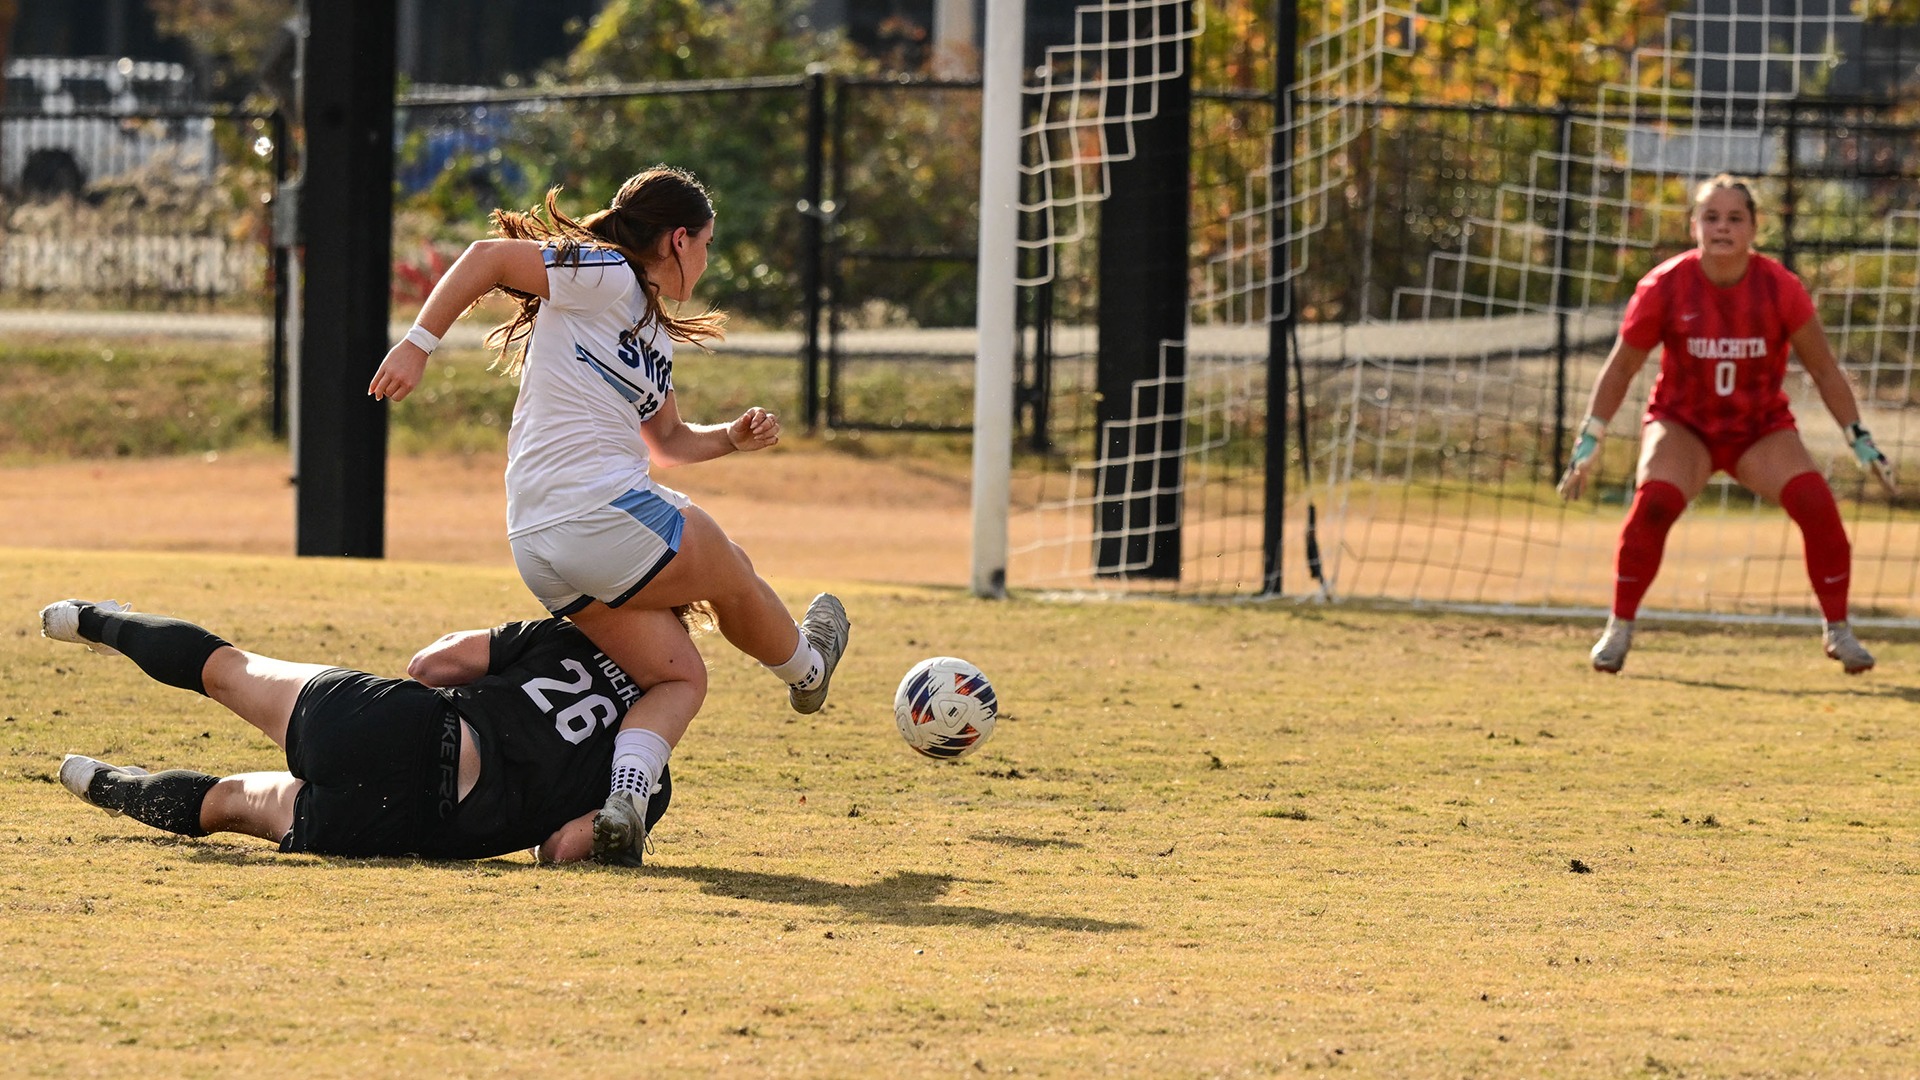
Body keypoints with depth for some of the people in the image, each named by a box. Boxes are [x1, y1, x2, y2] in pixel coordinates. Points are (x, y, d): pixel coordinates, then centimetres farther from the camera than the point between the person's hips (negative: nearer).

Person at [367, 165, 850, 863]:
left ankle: (623, 797, -10)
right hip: (611, 517, -10)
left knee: (680, 678, 11)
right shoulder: (606, 276, -5)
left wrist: (731, 437, 13)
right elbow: (489, 257, -11)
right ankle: (806, 667, 44)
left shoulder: (655, 334, 23)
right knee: (733, 576, 18)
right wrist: (419, 345, -15)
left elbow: (666, 440, 32)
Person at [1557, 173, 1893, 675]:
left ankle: (1837, 629, -2)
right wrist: (1590, 440, -7)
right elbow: (1620, 369, -4)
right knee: (1654, 501, -29)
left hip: (1762, 427, 1)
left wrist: (1860, 440, -4)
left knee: (1815, 503, -22)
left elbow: (1825, 370, -3)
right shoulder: (1664, 286, -15)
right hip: (1683, 424, -1)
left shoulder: (1780, 288, -14)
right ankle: (1619, 629, -12)